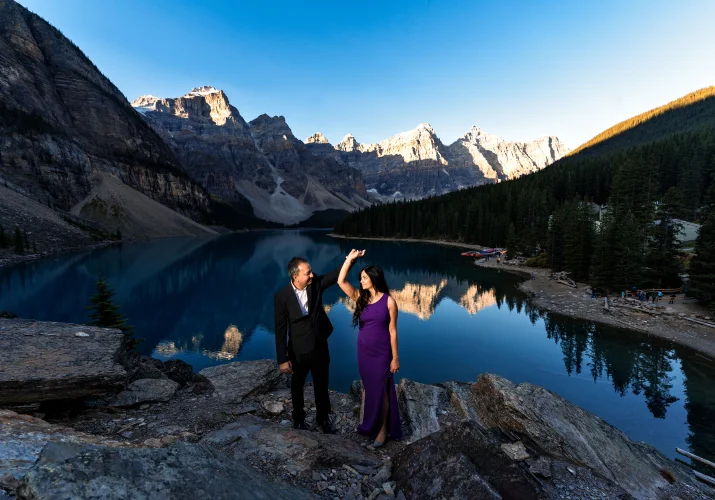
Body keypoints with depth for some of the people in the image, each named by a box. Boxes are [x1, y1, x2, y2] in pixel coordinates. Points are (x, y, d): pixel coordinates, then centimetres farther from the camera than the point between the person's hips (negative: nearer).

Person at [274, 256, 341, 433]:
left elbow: (336, 275, -15)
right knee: (297, 387, 22)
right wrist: (282, 359, -14)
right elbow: (280, 330, -16)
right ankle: (299, 418, 49)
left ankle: (323, 417, 45)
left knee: (322, 385, 20)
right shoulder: (282, 296, -20)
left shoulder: (316, 283, -12)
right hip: (298, 350, -2)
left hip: (320, 347, 2)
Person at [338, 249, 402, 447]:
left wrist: (395, 357, -8)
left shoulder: (389, 301, -13)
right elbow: (341, 281, -13)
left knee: (381, 390, 9)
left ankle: (382, 429, 27)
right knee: (368, 387, 18)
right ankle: (369, 424, 37)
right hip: (363, 351, 4)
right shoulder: (360, 298, -3)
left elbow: (392, 331, -10)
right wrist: (350, 258, -15)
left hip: (382, 353, -4)